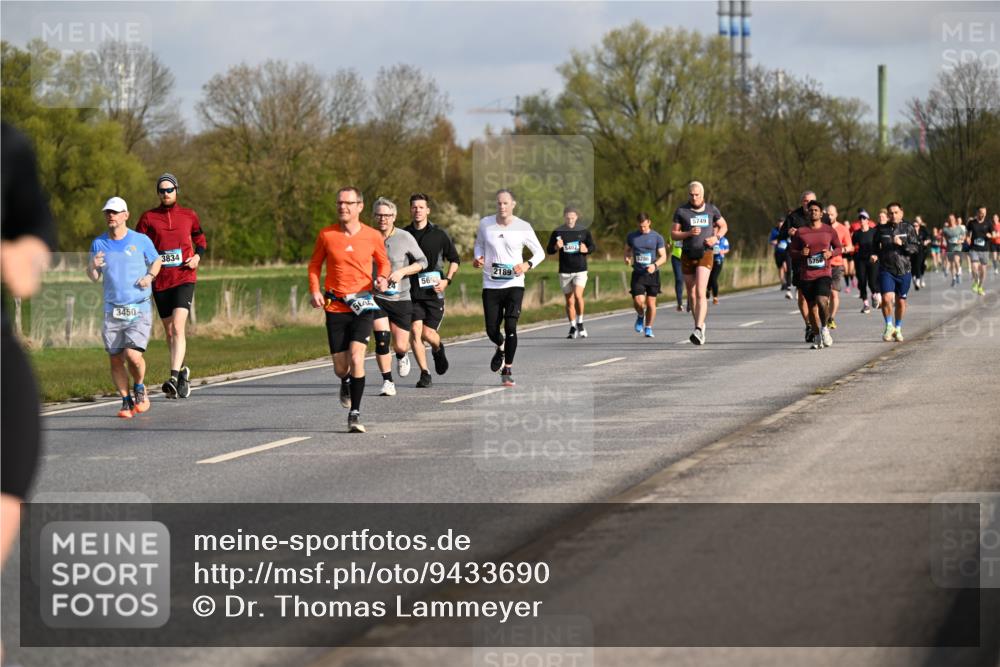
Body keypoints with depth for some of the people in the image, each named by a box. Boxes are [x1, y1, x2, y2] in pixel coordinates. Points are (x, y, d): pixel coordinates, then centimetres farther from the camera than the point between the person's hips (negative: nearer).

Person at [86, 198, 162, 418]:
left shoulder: (141, 240, 0)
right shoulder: (99, 243, 7)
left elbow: (157, 261, 16)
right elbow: (94, 278, 12)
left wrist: (150, 276, -4)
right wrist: (93, 266, -11)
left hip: (139, 310, -3)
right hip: (112, 310, 3)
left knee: (133, 355, -17)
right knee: (116, 360, 1)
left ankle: (139, 388, 13)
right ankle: (126, 401, 17)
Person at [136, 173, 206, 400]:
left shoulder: (189, 216, 6)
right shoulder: (148, 218, 4)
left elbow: (200, 241, 18)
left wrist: (197, 257, -1)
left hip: (184, 278, -2)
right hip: (160, 280, 2)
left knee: (178, 327, -18)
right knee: (169, 331, 11)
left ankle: (174, 377, -26)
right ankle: (182, 372, 30)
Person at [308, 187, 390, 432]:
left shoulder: (373, 237, -1)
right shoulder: (326, 235, -1)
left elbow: (383, 262, 15)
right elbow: (314, 264, 11)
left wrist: (383, 278, -7)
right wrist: (315, 290, -5)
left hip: (362, 305, -1)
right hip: (335, 308, 1)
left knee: (356, 357, -19)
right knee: (340, 368, 3)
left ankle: (355, 414, -9)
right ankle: (346, 384, 43)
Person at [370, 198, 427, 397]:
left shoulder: (405, 238, -4)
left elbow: (422, 261, 0)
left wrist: (402, 272, -15)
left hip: (401, 298, 0)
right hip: (376, 296, 0)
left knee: (400, 345, 2)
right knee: (382, 340, -14)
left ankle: (402, 357, 40)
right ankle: (387, 382, -2)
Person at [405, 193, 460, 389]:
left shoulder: (439, 235, 1)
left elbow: (454, 259, 10)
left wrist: (447, 280, -3)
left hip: (434, 292, -1)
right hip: (411, 292, 1)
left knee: (428, 333, -4)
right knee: (415, 332, -10)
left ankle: (438, 349, 33)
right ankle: (424, 373, 1)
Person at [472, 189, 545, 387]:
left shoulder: (523, 228, -5)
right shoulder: (485, 224, 0)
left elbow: (540, 253, 5)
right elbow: (478, 244, 19)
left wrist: (528, 265, -14)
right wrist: (478, 258, -3)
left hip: (514, 283, -2)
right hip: (491, 285, 2)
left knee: (510, 327, -14)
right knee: (492, 330, 2)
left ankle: (507, 370, 0)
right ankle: (501, 348, 39)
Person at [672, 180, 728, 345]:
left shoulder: (711, 209, 2)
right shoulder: (681, 211, 0)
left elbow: (723, 226, 17)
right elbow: (673, 234, 1)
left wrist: (716, 238, -3)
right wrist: (689, 233, -17)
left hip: (705, 255, -2)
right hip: (687, 255, 2)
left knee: (701, 293, -18)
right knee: (692, 294, 11)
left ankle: (698, 330, -27)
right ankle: (699, 324, 33)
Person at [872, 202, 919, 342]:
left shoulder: (908, 228, 1)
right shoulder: (882, 229, 5)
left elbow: (916, 248, -3)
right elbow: (875, 246, 18)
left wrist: (902, 244, -18)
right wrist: (874, 255, -2)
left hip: (904, 270, 0)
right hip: (886, 269, 0)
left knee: (901, 301, 8)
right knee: (887, 298, -15)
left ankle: (898, 328, 26)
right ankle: (889, 326, 5)